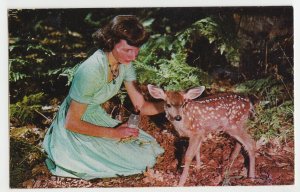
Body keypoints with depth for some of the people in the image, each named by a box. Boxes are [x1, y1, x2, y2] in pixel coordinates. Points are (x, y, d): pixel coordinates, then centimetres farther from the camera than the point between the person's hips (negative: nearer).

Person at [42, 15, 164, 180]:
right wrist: (114, 133, -21)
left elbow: (141, 106, -5)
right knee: (137, 159, -10)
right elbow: (71, 123, -25)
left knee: (147, 147, 1)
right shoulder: (91, 72, -34)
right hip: (75, 129, -7)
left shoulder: (125, 62, -10)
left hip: (97, 116, 7)